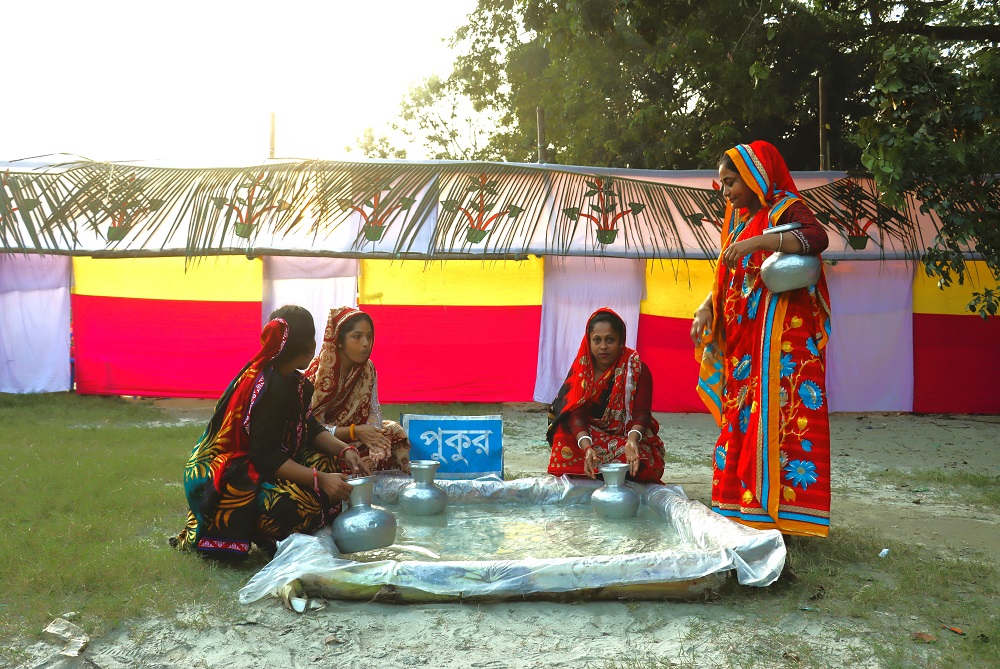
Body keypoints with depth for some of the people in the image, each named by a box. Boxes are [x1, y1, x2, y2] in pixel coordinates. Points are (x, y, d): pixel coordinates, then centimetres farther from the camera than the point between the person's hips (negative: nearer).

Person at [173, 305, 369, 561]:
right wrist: (319, 479, -28)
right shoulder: (270, 387, -24)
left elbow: (311, 428, 11)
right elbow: (266, 457, -25)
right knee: (304, 506, -30)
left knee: (330, 464, 0)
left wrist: (344, 450, -6)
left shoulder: (294, 382, 5)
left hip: (249, 467, 10)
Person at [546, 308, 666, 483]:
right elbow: (576, 414, -16)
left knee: (639, 466, -32)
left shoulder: (638, 370, -8)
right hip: (589, 436, 1)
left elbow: (641, 412, -18)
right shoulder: (580, 369, -5)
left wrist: (632, 440, -41)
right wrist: (587, 447, -37)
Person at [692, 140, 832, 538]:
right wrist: (707, 308, 7)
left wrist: (757, 241, -31)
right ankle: (743, 510, 13)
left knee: (776, 414, -10)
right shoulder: (739, 219, 19)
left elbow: (818, 237, -25)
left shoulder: (785, 208, -4)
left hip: (780, 335, -8)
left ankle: (778, 511, -5)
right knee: (740, 418, 6)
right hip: (742, 337, 8)